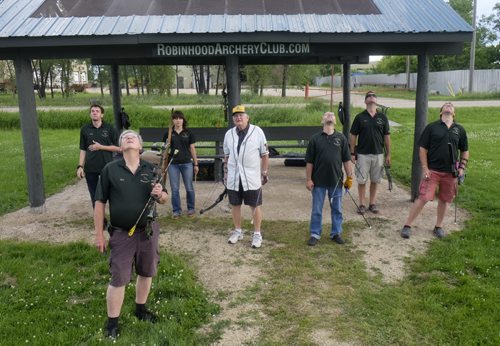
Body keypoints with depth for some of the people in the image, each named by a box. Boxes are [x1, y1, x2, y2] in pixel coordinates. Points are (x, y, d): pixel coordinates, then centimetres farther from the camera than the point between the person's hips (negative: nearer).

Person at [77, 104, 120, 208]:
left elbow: (118, 147, -4)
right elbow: (83, 150, 6)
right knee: (94, 196, 11)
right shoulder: (85, 129, 4)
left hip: (107, 167, -2)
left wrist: (101, 147, -12)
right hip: (90, 168, 2)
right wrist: (80, 166, -2)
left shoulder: (110, 129, -2)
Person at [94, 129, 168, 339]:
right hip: (121, 234, -3)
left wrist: (160, 194, -16)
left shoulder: (150, 169, 1)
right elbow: (100, 203, -4)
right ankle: (112, 322, 19)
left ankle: (140, 309, 39)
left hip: (148, 231, 3)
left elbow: (164, 199, 9)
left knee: (146, 273, 17)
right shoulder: (110, 170, -7)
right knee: (118, 279, 2)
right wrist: (99, 234, -5)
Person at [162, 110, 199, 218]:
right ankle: (176, 210, 15)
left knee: (189, 188, 5)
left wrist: (196, 164, 6)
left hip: (187, 163, 0)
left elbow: (192, 148, 7)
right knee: (174, 189, 3)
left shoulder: (188, 133, 5)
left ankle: (191, 208, 21)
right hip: (173, 164, 1)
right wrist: (164, 165, 6)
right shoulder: (169, 134, 6)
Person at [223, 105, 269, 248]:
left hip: (252, 177, -3)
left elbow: (264, 154, -1)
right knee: (235, 205, 11)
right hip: (233, 178, 4)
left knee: (255, 206, 3)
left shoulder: (257, 132, -5)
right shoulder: (229, 134, 6)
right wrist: (226, 172, 14)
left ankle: (257, 234, 15)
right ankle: (237, 231, 27)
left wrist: (264, 173, -2)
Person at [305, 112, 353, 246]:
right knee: (316, 210, 7)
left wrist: (349, 177, 2)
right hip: (319, 181, -1)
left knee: (337, 209, 12)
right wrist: (308, 179, -4)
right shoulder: (315, 139, -1)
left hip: (336, 181, 2)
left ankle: (336, 233, 25)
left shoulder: (341, 138, 3)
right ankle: (315, 234, 18)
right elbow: (309, 162, 0)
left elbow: (346, 160, 5)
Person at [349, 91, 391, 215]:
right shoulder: (360, 117, -1)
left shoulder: (382, 117, 4)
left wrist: (388, 154, 4)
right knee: (362, 180, 3)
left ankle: (372, 203, 21)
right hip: (362, 154, -2)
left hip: (378, 154, 2)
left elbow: (387, 136, 6)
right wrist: (352, 153, -4)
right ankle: (362, 204, 14)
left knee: (375, 180, 9)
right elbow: (353, 136, 1)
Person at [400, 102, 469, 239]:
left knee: (444, 200, 11)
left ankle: (438, 227, 28)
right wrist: (425, 168, -8)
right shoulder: (431, 127, -1)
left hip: (450, 172, 3)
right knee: (423, 198, -8)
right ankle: (407, 226, 1)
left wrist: (462, 167, 5)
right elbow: (422, 149, -2)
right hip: (432, 170, -3)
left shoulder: (460, 130, 8)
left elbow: (465, 151, 16)